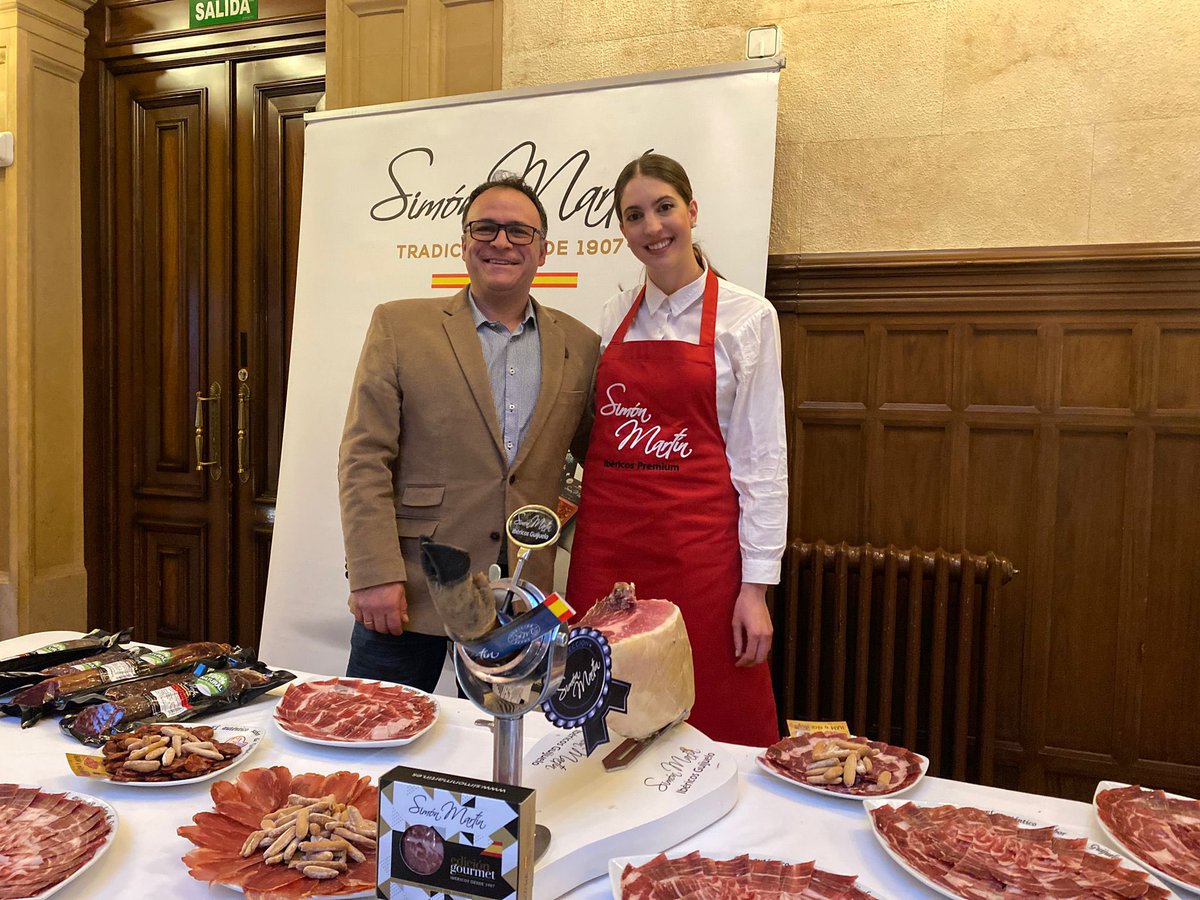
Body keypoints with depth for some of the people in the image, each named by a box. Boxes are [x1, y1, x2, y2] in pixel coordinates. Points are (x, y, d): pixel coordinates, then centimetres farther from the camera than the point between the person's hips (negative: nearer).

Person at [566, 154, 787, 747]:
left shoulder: (747, 317, -1)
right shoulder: (614, 317, 11)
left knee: (710, 727, 2)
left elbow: (761, 457, -3)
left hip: (697, 543, -4)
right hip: (606, 542, 4)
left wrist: (756, 585, -7)